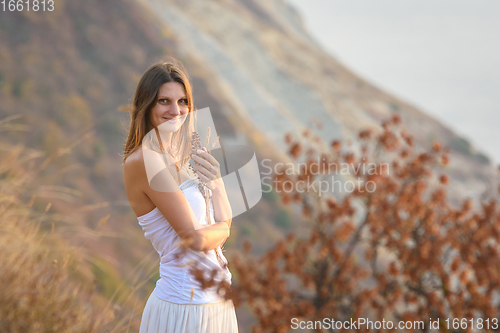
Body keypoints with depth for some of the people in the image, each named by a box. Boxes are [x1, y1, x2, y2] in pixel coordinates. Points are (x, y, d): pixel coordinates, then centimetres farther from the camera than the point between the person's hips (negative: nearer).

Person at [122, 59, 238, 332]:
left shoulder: (177, 158, 10)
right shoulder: (143, 161, -16)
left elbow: (224, 224, 7)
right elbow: (195, 238, -18)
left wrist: (216, 182, -9)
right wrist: (223, 229, 2)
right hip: (184, 307, -8)